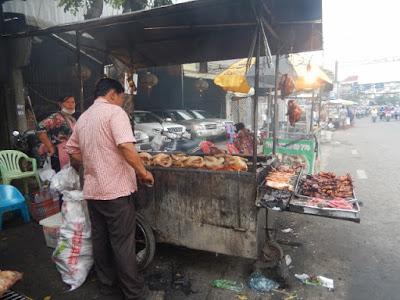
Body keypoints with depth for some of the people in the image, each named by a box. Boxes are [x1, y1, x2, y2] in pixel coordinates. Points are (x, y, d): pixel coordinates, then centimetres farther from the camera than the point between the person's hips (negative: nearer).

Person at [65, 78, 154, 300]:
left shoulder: (83, 117, 13)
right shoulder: (114, 111, -11)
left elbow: (72, 150, 19)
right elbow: (126, 146, -24)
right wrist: (143, 172, -15)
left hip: (92, 189, 8)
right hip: (117, 189, -8)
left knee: (99, 239, 16)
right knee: (123, 243, 2)